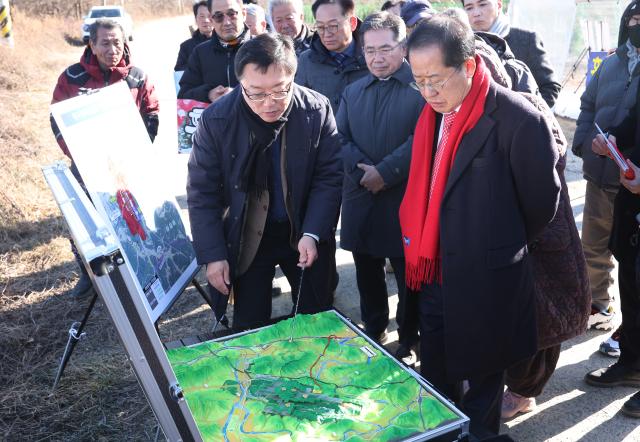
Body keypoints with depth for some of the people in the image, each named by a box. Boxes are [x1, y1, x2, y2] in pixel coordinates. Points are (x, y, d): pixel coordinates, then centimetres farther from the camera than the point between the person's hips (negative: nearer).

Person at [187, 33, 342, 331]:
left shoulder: (318, 110, -14)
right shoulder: (216, 119, -15)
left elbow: (329, 176, -8)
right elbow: (202, 192, -9)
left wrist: (313, 234, -19)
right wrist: (212, 254, -13)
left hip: (306, 233, 1)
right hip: (246, 237, 0)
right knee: (249, 328, 9)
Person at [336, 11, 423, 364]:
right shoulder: (352, 91, 13)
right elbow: (340, 138, 6)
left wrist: (385, 172, -17)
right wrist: (363, 170, -10)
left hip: (405, 201, -5)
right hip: (361, 200, 5)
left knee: (409, 278, 7)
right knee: (367, 276, 17)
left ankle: (408, 342, 26)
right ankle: (372, 334, 35)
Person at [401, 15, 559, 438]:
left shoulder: (518, 119, -21)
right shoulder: (434, 112, -1)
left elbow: (541, 201, -9)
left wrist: (501, 248, 4)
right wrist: (423, 252, 7)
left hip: (486, 279, -6)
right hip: (435, 271, 6)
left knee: (482, 373, 16)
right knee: (435, 375, 22)